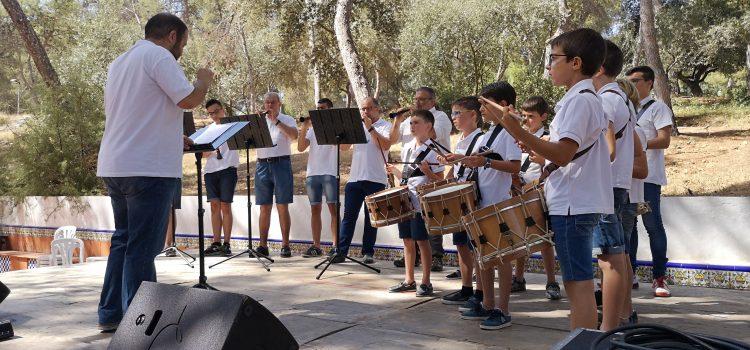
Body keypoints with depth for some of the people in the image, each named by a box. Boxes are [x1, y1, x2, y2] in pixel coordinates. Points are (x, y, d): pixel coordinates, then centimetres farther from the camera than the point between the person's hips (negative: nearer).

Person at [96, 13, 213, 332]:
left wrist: (174, 140, 27)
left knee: (123, 240, 17)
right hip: (148, 168, -9)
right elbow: (189, 99, -16)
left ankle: (111, 314, 22)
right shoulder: (159, 56, -8)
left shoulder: (120, 62, 22)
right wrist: (204, 80, 4)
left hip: (114, 167, 9)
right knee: (142, 248, -5)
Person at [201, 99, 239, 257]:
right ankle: (216, 243, 6)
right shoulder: (209, 128, 18)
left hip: (227, 168, -4)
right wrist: (211, 150, -8)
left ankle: (226, 244, -2)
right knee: (215, 205, 2)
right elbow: (204, 154, 15)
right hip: (211, 170, 4)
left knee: (225, 205, -5)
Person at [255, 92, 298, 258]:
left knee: (283, 207, -4)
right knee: (264, 207, 5)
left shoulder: (287, 120, 5)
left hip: (281, 164, -3)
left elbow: (294, 135, -15)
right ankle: (263, 245, 8)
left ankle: (285, 245, 0)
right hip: (263, 165, 3)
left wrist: (276, 121, -18)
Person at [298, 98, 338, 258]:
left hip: (330, 173, -5)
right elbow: (301, 148, 8)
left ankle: (336, 246, -4)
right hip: (312, 173, 5)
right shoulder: (312, 128, 18)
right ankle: (316, 246, 11)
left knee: (333, 209, -6)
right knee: (315, 209, 6)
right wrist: (303, 129, -4)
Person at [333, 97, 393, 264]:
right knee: (348, 216, 0)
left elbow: (385, 145, -15)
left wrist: (370, 128, -12)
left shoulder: (385, 126, 4)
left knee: (371, 218, 4)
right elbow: (343, 147, 9)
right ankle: (341, 251, 1)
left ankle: (368, 252, 11)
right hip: (354, 178, 4)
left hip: (376, 179, -3)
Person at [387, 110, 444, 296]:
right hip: (405, 200, 7)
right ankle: (409, 280, 22)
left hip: (421, 201, -7)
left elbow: (439, 180, -8)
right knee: (407, 240, 12)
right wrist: (394, 171, 8)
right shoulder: (407, 148, 13)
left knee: (422, 240, -1)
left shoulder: (433, 150, -8)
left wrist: (427, 172, -24)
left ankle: (425, 282, 10)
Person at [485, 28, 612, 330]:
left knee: (578, 284, -6)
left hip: (572, 205, -10)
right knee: (577, 283, 15)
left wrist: (519, 133, -29)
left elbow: (563, 154, -24)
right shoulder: (588, 98, 18)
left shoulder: (579, 99, -14)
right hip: (578, 203, 10)